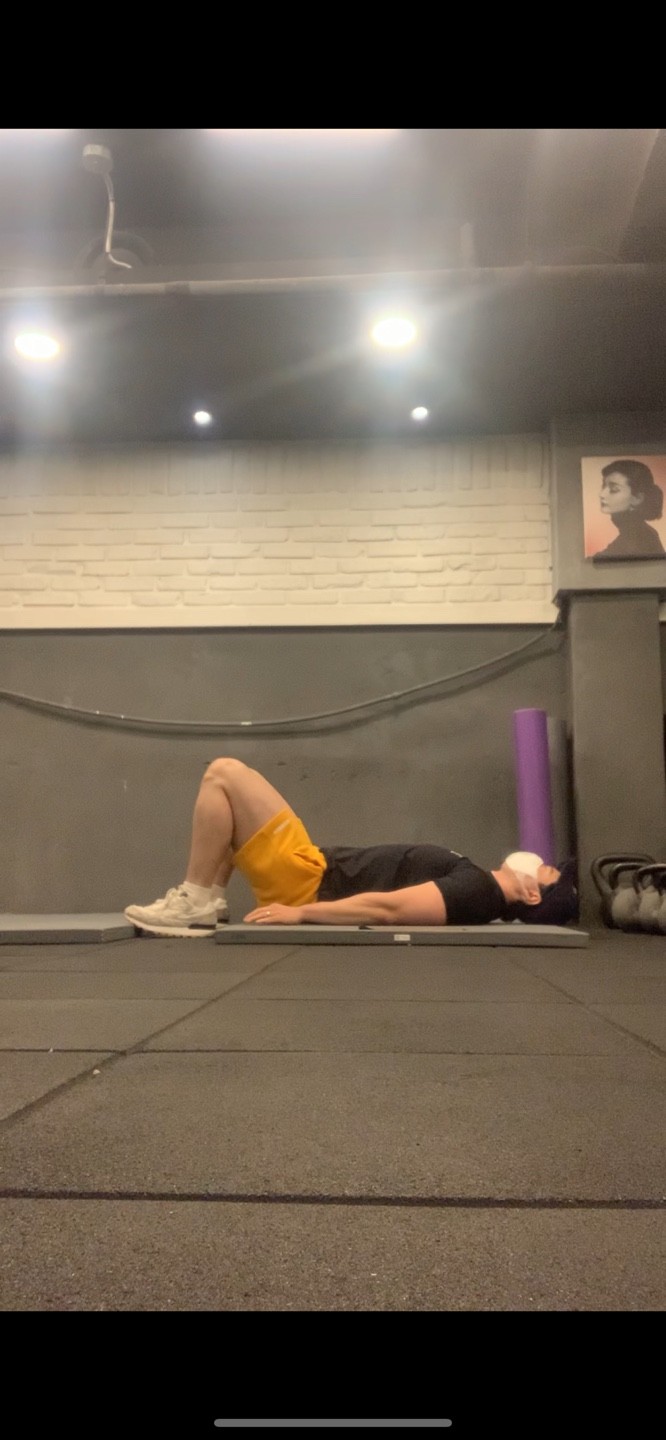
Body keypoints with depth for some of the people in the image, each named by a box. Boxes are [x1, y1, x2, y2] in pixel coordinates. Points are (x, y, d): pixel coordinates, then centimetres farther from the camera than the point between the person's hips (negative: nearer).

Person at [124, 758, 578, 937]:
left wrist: (300, 913, -29)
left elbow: (388, 908, -30)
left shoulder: (476, 890, -20)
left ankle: (194, 904, -3)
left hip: (311, 883, -9)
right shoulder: (477, 883, 11)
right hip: (324, 875, 9)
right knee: (230, 788, 18)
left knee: (223, 774, -12)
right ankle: (205, 903, 11)